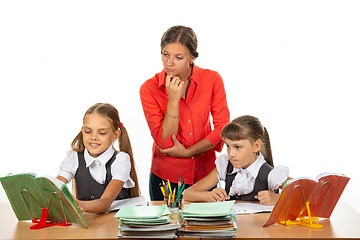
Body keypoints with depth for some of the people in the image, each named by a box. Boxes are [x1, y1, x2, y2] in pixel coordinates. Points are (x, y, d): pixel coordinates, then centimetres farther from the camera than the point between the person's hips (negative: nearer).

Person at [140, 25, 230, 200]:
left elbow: (222, 128, -4)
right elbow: (165, 142, -15)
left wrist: (188, 152, -12)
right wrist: (173, 100, -24)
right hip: (166, 178, -1)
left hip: (206, 174, 1)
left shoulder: (212, 79, -8)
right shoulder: (149, 88, -11)